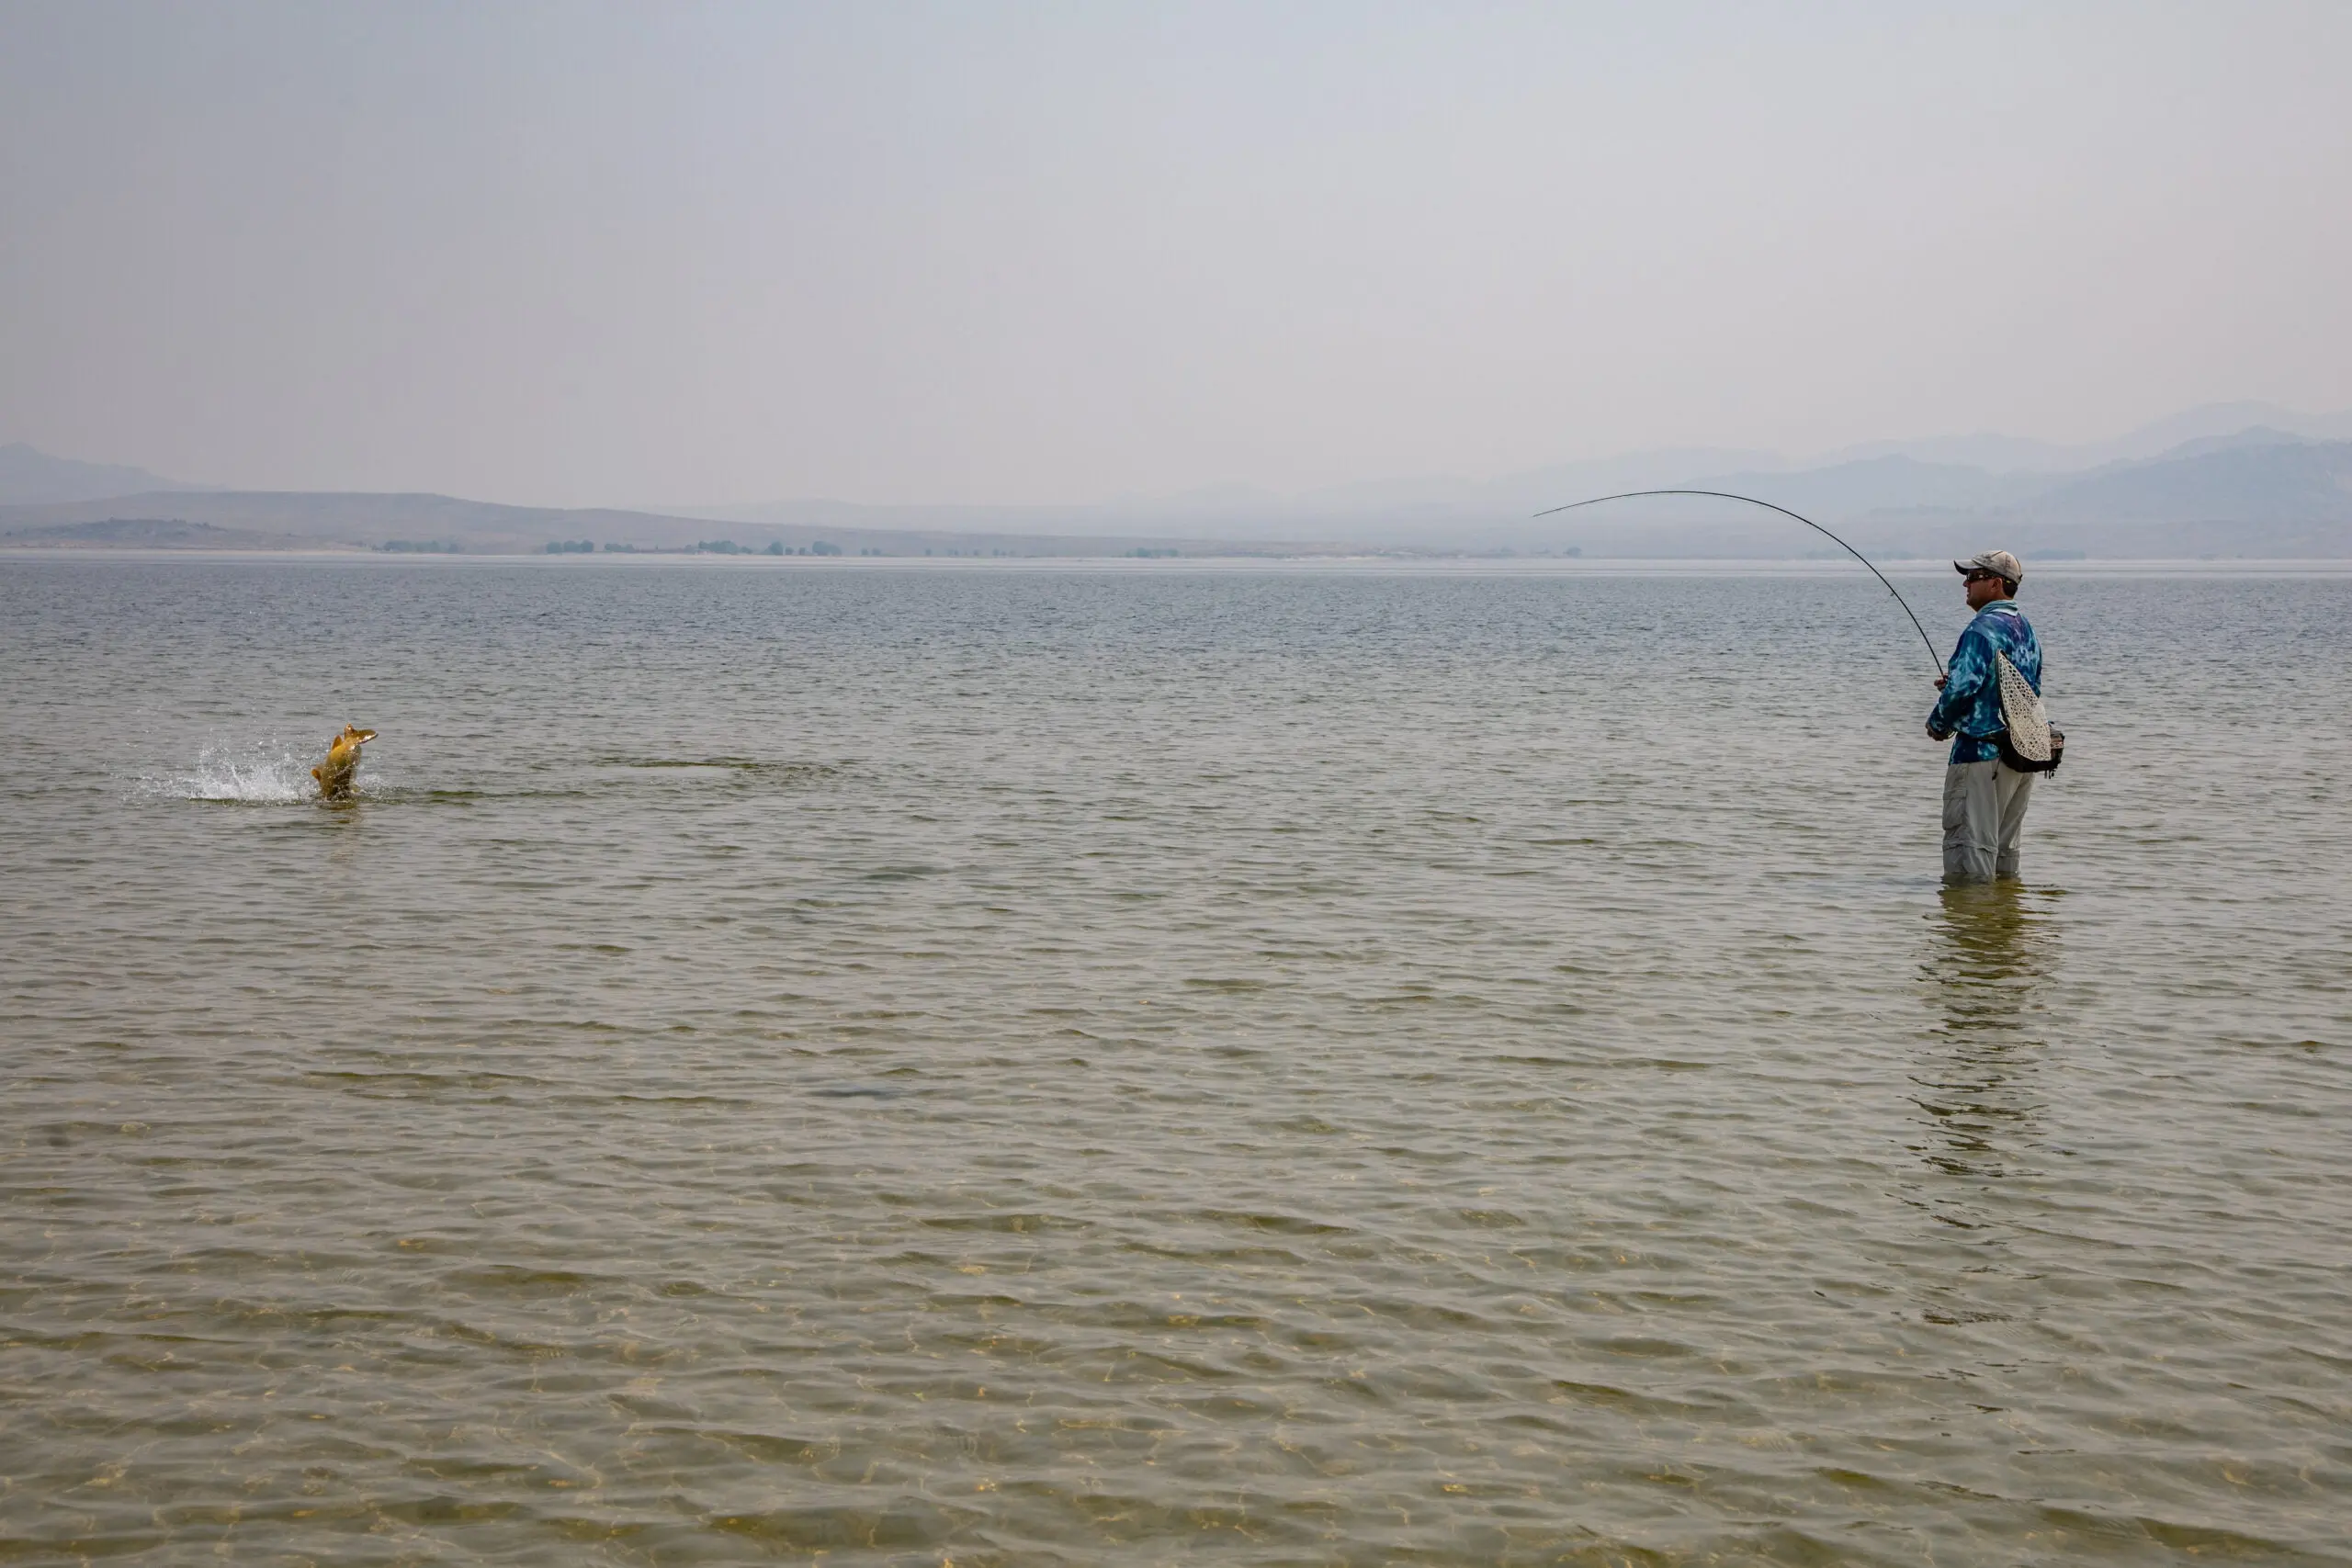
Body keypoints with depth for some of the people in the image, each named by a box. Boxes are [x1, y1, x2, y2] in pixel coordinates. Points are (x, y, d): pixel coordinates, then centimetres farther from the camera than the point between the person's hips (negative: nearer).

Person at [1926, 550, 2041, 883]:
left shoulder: (1984, 629, -15)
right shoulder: (2027, 629, 15)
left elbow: (1963, 686, -24)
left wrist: (1938, 723, -5)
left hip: (1982, 750, -9)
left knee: (1969, 844, -5)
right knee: (2004, 844, 17)